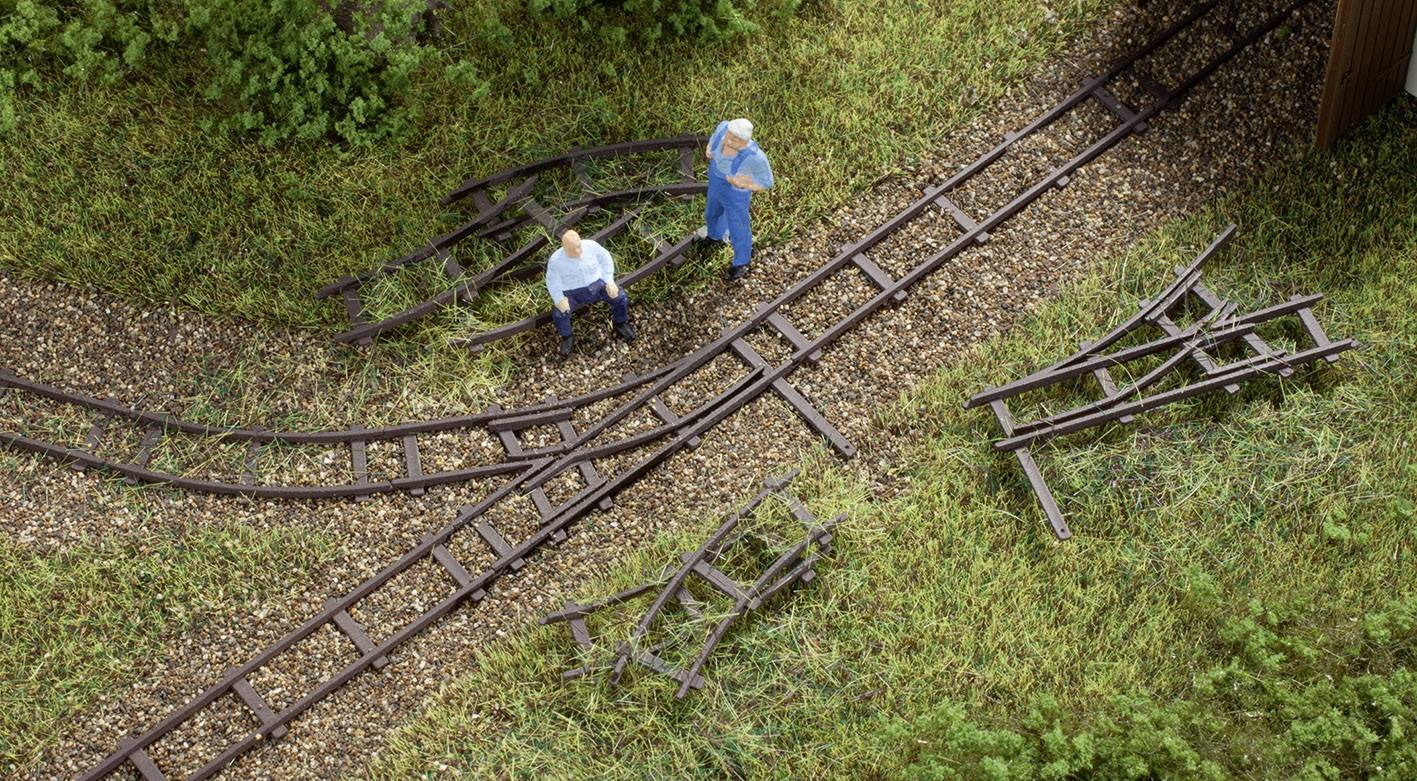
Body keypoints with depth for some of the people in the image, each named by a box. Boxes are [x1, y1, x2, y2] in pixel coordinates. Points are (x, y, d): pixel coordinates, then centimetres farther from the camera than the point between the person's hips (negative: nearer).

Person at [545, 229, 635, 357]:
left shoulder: (591, 245, -15)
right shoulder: (556, 260, -20)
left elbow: (606, 260, -1)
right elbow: (552, 282, -10)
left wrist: (609, 281, -8)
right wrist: (559, 299, -23)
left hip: (597, 284, 2)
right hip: (572, 292, -2)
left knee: (620, 297, -16)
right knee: (559, 312, -28)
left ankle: (620, 324, 16)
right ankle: (566, 338, 3)